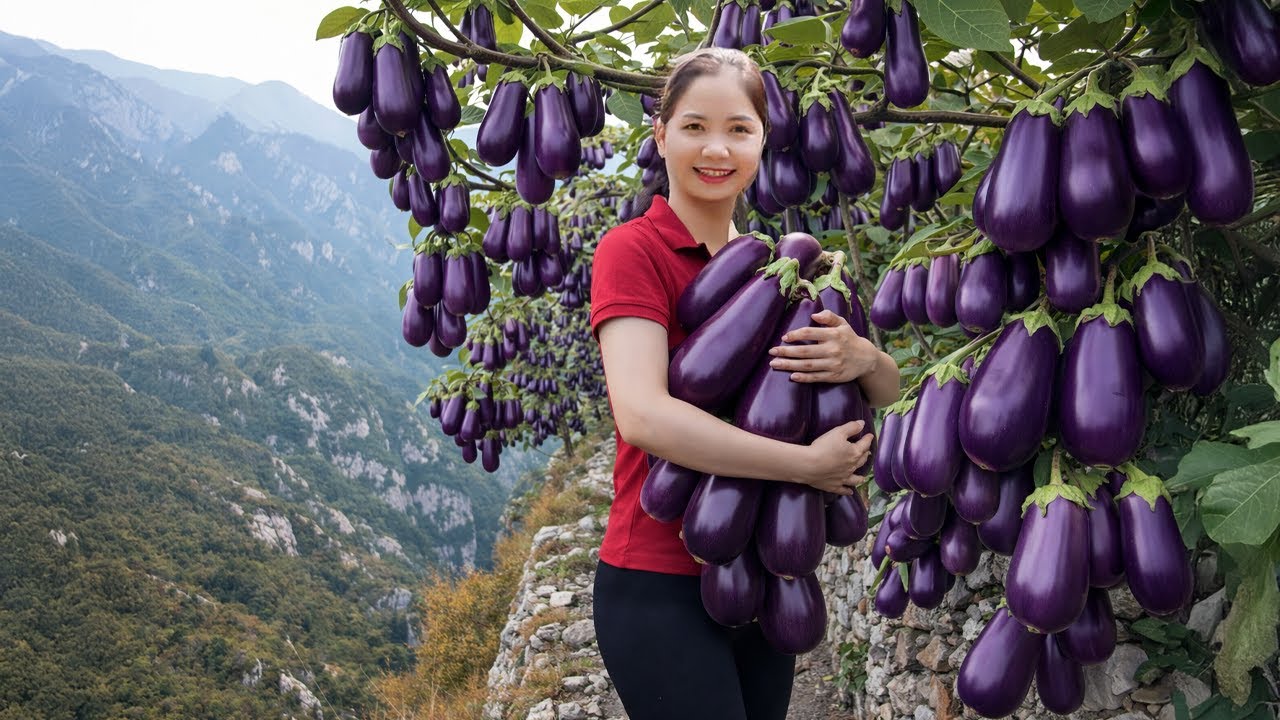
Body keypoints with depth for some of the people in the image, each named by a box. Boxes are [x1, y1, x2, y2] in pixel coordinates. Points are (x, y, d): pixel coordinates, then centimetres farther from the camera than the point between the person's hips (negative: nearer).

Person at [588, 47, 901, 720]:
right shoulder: (633, 249, -11)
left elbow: (888, 390, 6)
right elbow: (641, 413, -26)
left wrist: (861, 358, -17)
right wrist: (808, 464, -22)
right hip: (662, 586, -6)